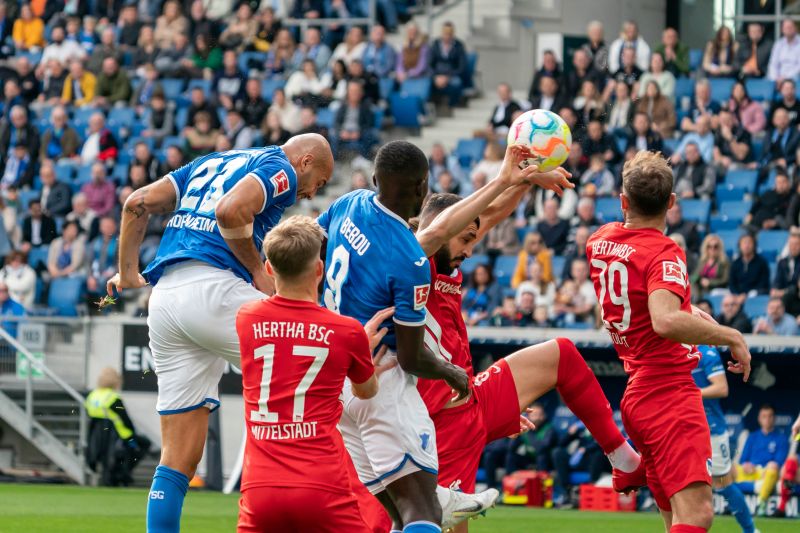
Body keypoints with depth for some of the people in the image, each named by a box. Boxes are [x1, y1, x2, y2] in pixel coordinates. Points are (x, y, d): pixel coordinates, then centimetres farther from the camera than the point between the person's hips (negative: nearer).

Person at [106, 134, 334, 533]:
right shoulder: (279, 168, 6)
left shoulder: (209, 163, 29)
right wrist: (258, 270, -4)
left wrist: (128, 272, 26)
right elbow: (230, 212, -14)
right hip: (214, 289, -8)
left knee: (178, 456, 7)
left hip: (163, 299, 8)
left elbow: (138, 203, 22)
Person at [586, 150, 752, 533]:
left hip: (636, 394, 9)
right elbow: (666, 321, -33)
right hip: (669, 391, -9)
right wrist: (731, 336, -21)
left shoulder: (600, 240, 10)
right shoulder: (664, 254, -14)